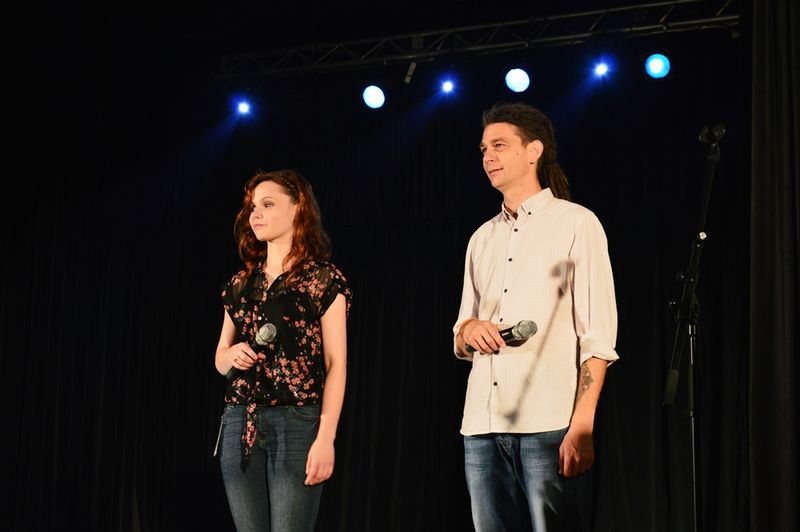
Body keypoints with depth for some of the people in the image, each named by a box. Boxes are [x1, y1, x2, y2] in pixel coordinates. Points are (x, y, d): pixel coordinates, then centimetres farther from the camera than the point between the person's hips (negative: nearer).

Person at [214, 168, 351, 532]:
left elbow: (336, 364, -7)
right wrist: (231, 355, -3)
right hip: (240, 424, 5)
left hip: (297, 424, -5)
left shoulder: (324, 280, -1)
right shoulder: (240, 284, 15)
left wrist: (326, 437, -15)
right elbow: (220, 359, 22)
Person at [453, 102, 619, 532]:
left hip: (549, 424, -5)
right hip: (482, 424, 5)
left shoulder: (575, 223, 3)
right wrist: (469, 330, -2)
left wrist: (582, 425, -15)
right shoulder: (482, 238, 20)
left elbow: (598, 335, -5)